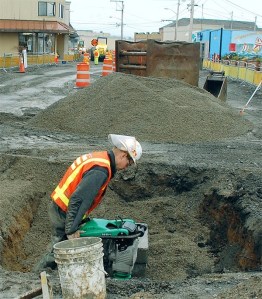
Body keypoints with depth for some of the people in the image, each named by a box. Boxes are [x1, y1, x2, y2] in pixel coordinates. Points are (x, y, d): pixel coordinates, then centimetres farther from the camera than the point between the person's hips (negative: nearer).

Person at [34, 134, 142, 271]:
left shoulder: (99, 157, 7)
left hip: (59, 207, 10)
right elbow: (77, 199, -30)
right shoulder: (100, 171, -25)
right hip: (64, 214, -10)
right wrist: (72, 230, -23)